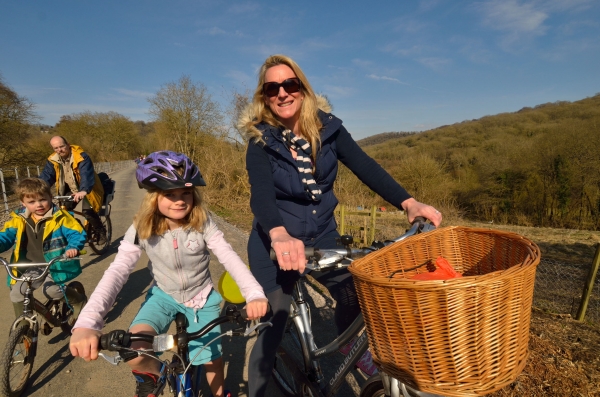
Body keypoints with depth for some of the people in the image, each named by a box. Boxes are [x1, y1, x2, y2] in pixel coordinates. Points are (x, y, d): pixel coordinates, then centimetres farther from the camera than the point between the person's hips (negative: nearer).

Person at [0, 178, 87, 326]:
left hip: (55, 264, -5)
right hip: (33, 267, 5)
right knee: (16, 294, -5)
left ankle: (79, 300, 6)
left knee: (51, 290, -23)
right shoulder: (18, 220, 1)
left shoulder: (59, 217, -11)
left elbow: (77, 233, -15)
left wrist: (73, 247, -35)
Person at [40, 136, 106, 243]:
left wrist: (83, 191, -56)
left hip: (87, 189, -6)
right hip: (71, 189, 6)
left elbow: (86, 174, -39)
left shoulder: (80, 156, -25)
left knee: (87, 211, -25)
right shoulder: (53, 160, -6)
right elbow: (46, 177, -12)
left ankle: (100, 231, -1)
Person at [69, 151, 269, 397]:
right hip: (164, 296, 0)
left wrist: (255, 294, -43)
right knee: (133, 352, -25)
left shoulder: (203, 223, -20)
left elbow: (229, 256, -26)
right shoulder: (142, 229, -20)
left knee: (212, 359, 7)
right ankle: (150, 375, 11)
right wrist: (86, 324, -43)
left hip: (202, 297, 0)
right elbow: (117, 271, -28)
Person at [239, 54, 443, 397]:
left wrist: (408, 202, -29)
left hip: (323, 236, 3)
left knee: (355, 294, -2)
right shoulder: (261, 140, -14)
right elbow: (261, 194, -29)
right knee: (271, 327, -1)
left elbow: (365, 166, -15)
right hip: (275, 243, -2)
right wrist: (280, 235, -50)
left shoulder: (327, 127, -6)